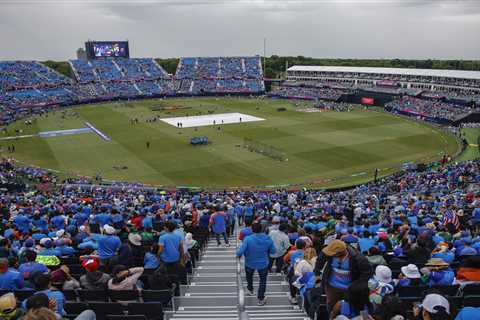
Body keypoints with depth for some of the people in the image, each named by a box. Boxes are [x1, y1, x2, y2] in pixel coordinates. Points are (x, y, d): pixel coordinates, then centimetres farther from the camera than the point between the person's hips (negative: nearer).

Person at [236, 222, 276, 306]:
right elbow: (273, 251, -9)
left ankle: (250, 290, 55)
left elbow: (240, 251, -31)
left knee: (249, 276, 31)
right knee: (263, 280, 23)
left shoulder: (248, 239, -29)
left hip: (250, 263, 0)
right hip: (263, 264, 1)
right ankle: (261, 299, 29)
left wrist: (238, 254, -9)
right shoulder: (268, 239, -20)